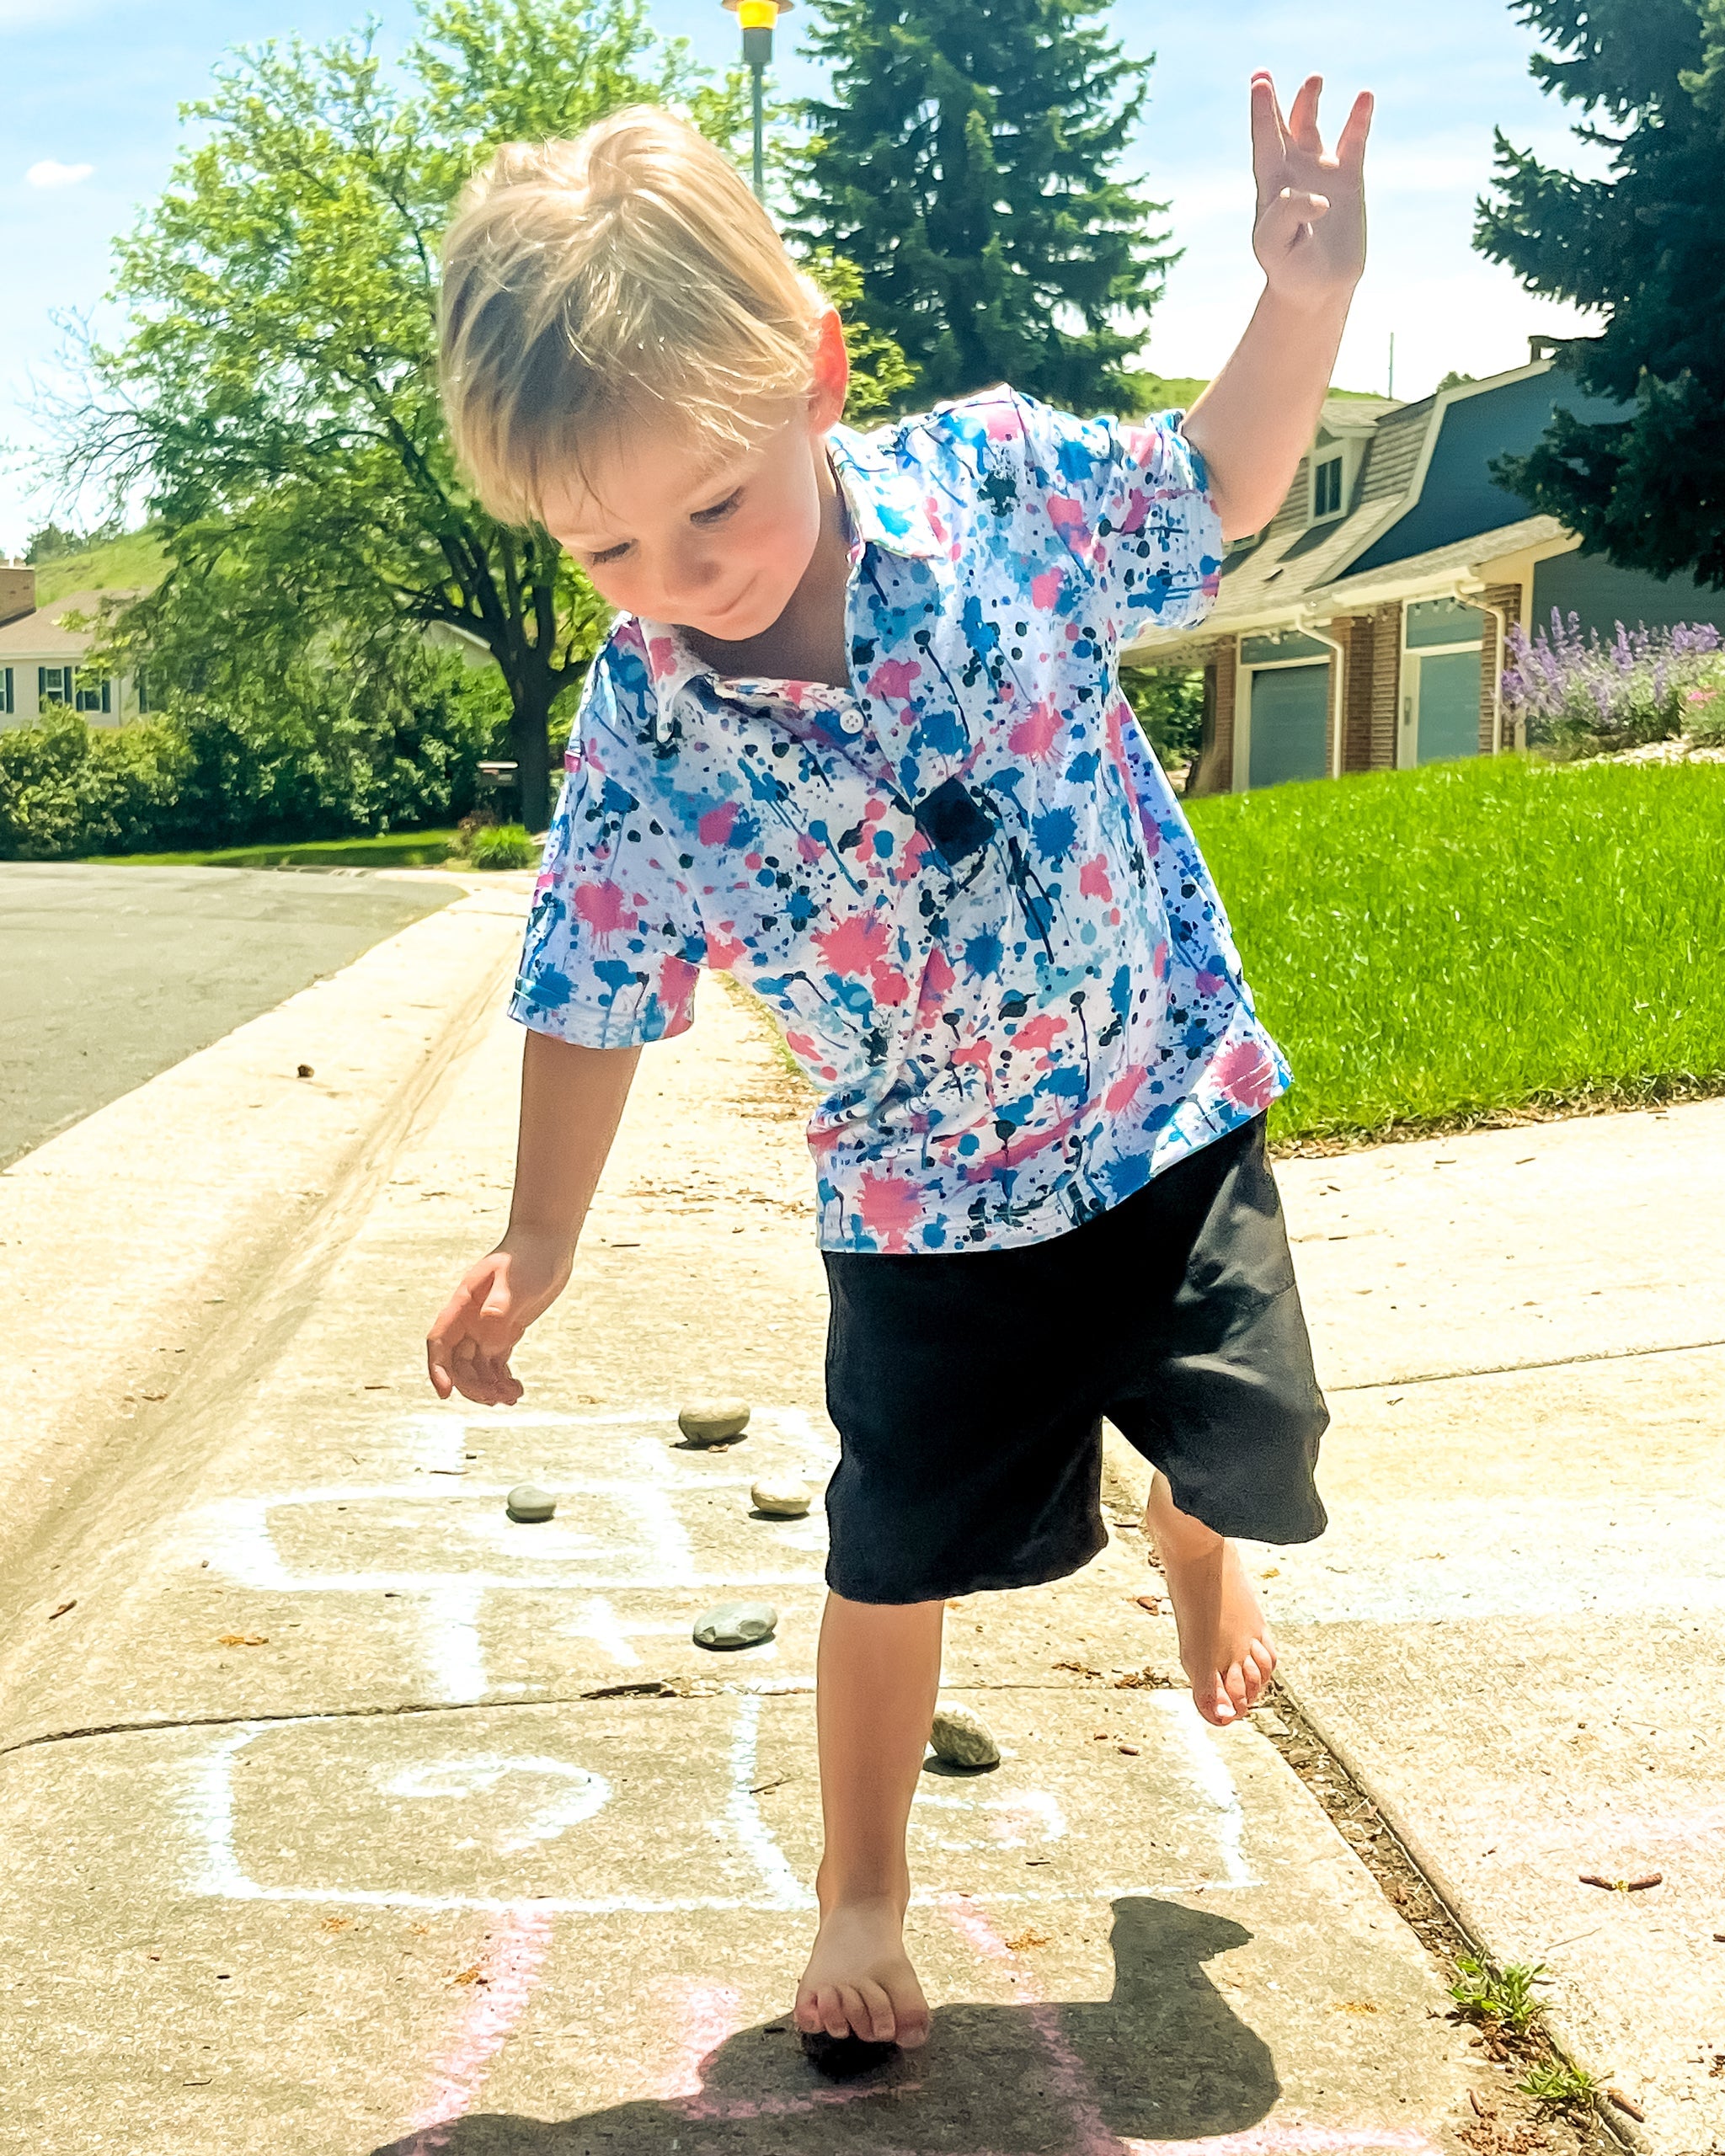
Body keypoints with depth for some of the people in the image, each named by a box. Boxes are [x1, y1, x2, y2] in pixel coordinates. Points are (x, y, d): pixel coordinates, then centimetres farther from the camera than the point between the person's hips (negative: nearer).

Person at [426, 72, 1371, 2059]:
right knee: (897, 1559, 6)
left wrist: (1303, 301, -16)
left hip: (1173, 1109, 1)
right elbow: (593, 1009, -6)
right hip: (931, 1206, -1)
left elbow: (1213, 493, 0)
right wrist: (537, 1245, -8)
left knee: (1245, 1451, 15)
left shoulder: (994, 480, -17)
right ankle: (860, 1893, 31)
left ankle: (1191, 1538, 55)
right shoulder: (638, 745, -18)